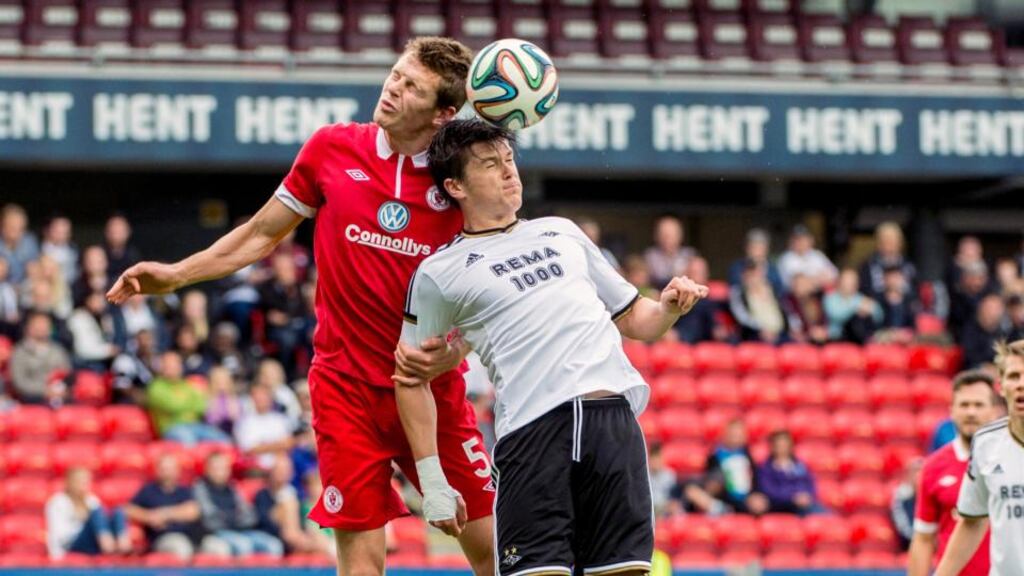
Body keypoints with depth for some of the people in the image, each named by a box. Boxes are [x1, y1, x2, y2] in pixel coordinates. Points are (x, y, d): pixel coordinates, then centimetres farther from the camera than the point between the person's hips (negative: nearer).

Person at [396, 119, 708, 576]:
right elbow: (412, 378, 13)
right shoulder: (439, 274, 10)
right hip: (531, 430, -4)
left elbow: (632, 319, 29)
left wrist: (669, 307, 6)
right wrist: (433, 483, 6)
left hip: (614, 418, 4)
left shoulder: (562, 232, 24)